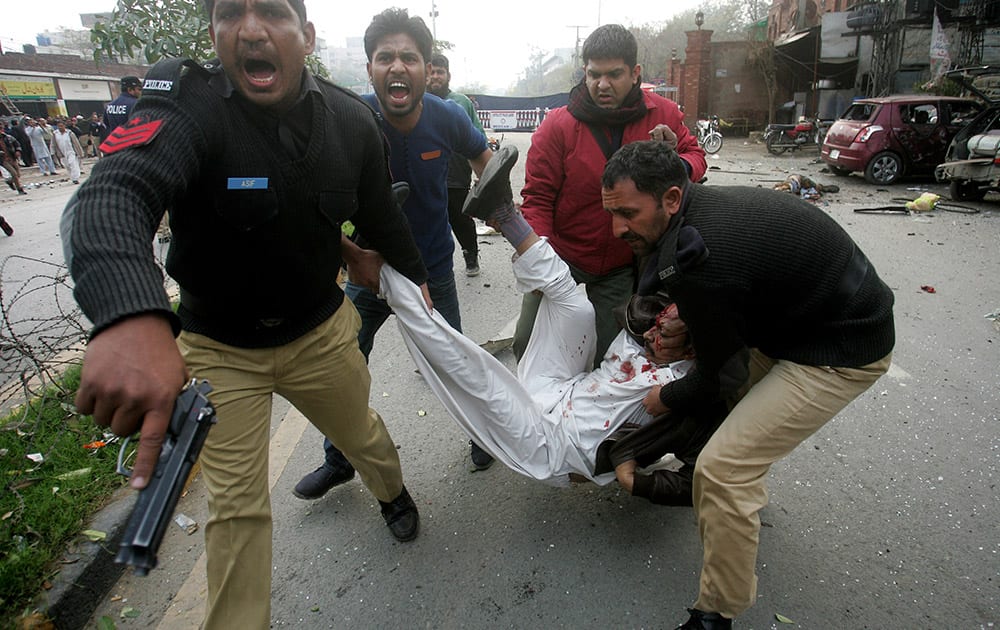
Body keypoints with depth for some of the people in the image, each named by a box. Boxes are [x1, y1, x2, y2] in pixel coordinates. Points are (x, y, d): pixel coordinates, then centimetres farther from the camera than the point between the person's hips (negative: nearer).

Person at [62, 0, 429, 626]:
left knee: (363, 433, 23)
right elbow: (111, 194, -42)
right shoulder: (189, 107, -23)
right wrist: (131, 316, -62)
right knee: (238, 508, 5)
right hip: (220, 349, -2)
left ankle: (393, 494, 59)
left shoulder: (352, 120, -11)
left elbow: (381, 213, 5)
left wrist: (415, 276, 14)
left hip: (321, 333, 3)